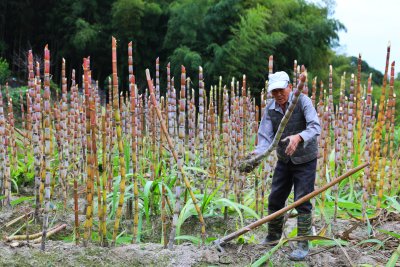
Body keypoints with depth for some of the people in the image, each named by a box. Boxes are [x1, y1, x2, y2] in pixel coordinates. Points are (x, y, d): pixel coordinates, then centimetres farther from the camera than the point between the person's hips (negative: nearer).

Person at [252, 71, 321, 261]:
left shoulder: (302, 101, -19)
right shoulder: (270, 109, -5)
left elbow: (315, 126, -31)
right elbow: (265, 136, -12)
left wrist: (298, 137, -50)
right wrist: (258, 152, -33)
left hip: (305, 160, -5)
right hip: (284, 160, 5)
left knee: (302, 202, -7)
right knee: (275, 199, 11)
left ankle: (303, 245, 3)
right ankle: (273, 236, 30)